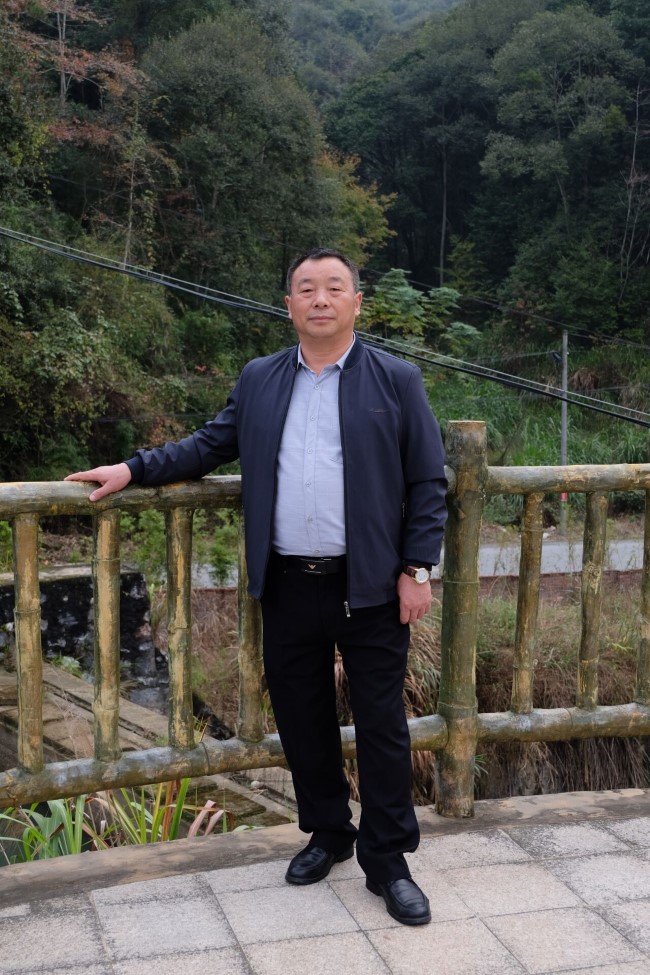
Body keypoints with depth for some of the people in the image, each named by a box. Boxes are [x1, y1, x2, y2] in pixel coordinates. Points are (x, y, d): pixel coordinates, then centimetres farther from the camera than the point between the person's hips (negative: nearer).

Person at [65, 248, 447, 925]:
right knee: (302, 719, 14)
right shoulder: (259, 380, 10)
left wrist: (417, 569, -7)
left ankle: (387, 862, 18)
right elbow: (210, 445, 14)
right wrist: (134, 470, 2)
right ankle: (327, 834, 34)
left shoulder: (397, 381, 0)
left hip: (371, 589, -3)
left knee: (381, 725, 3)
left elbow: (428, 483, -1)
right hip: (288, 587, 3)